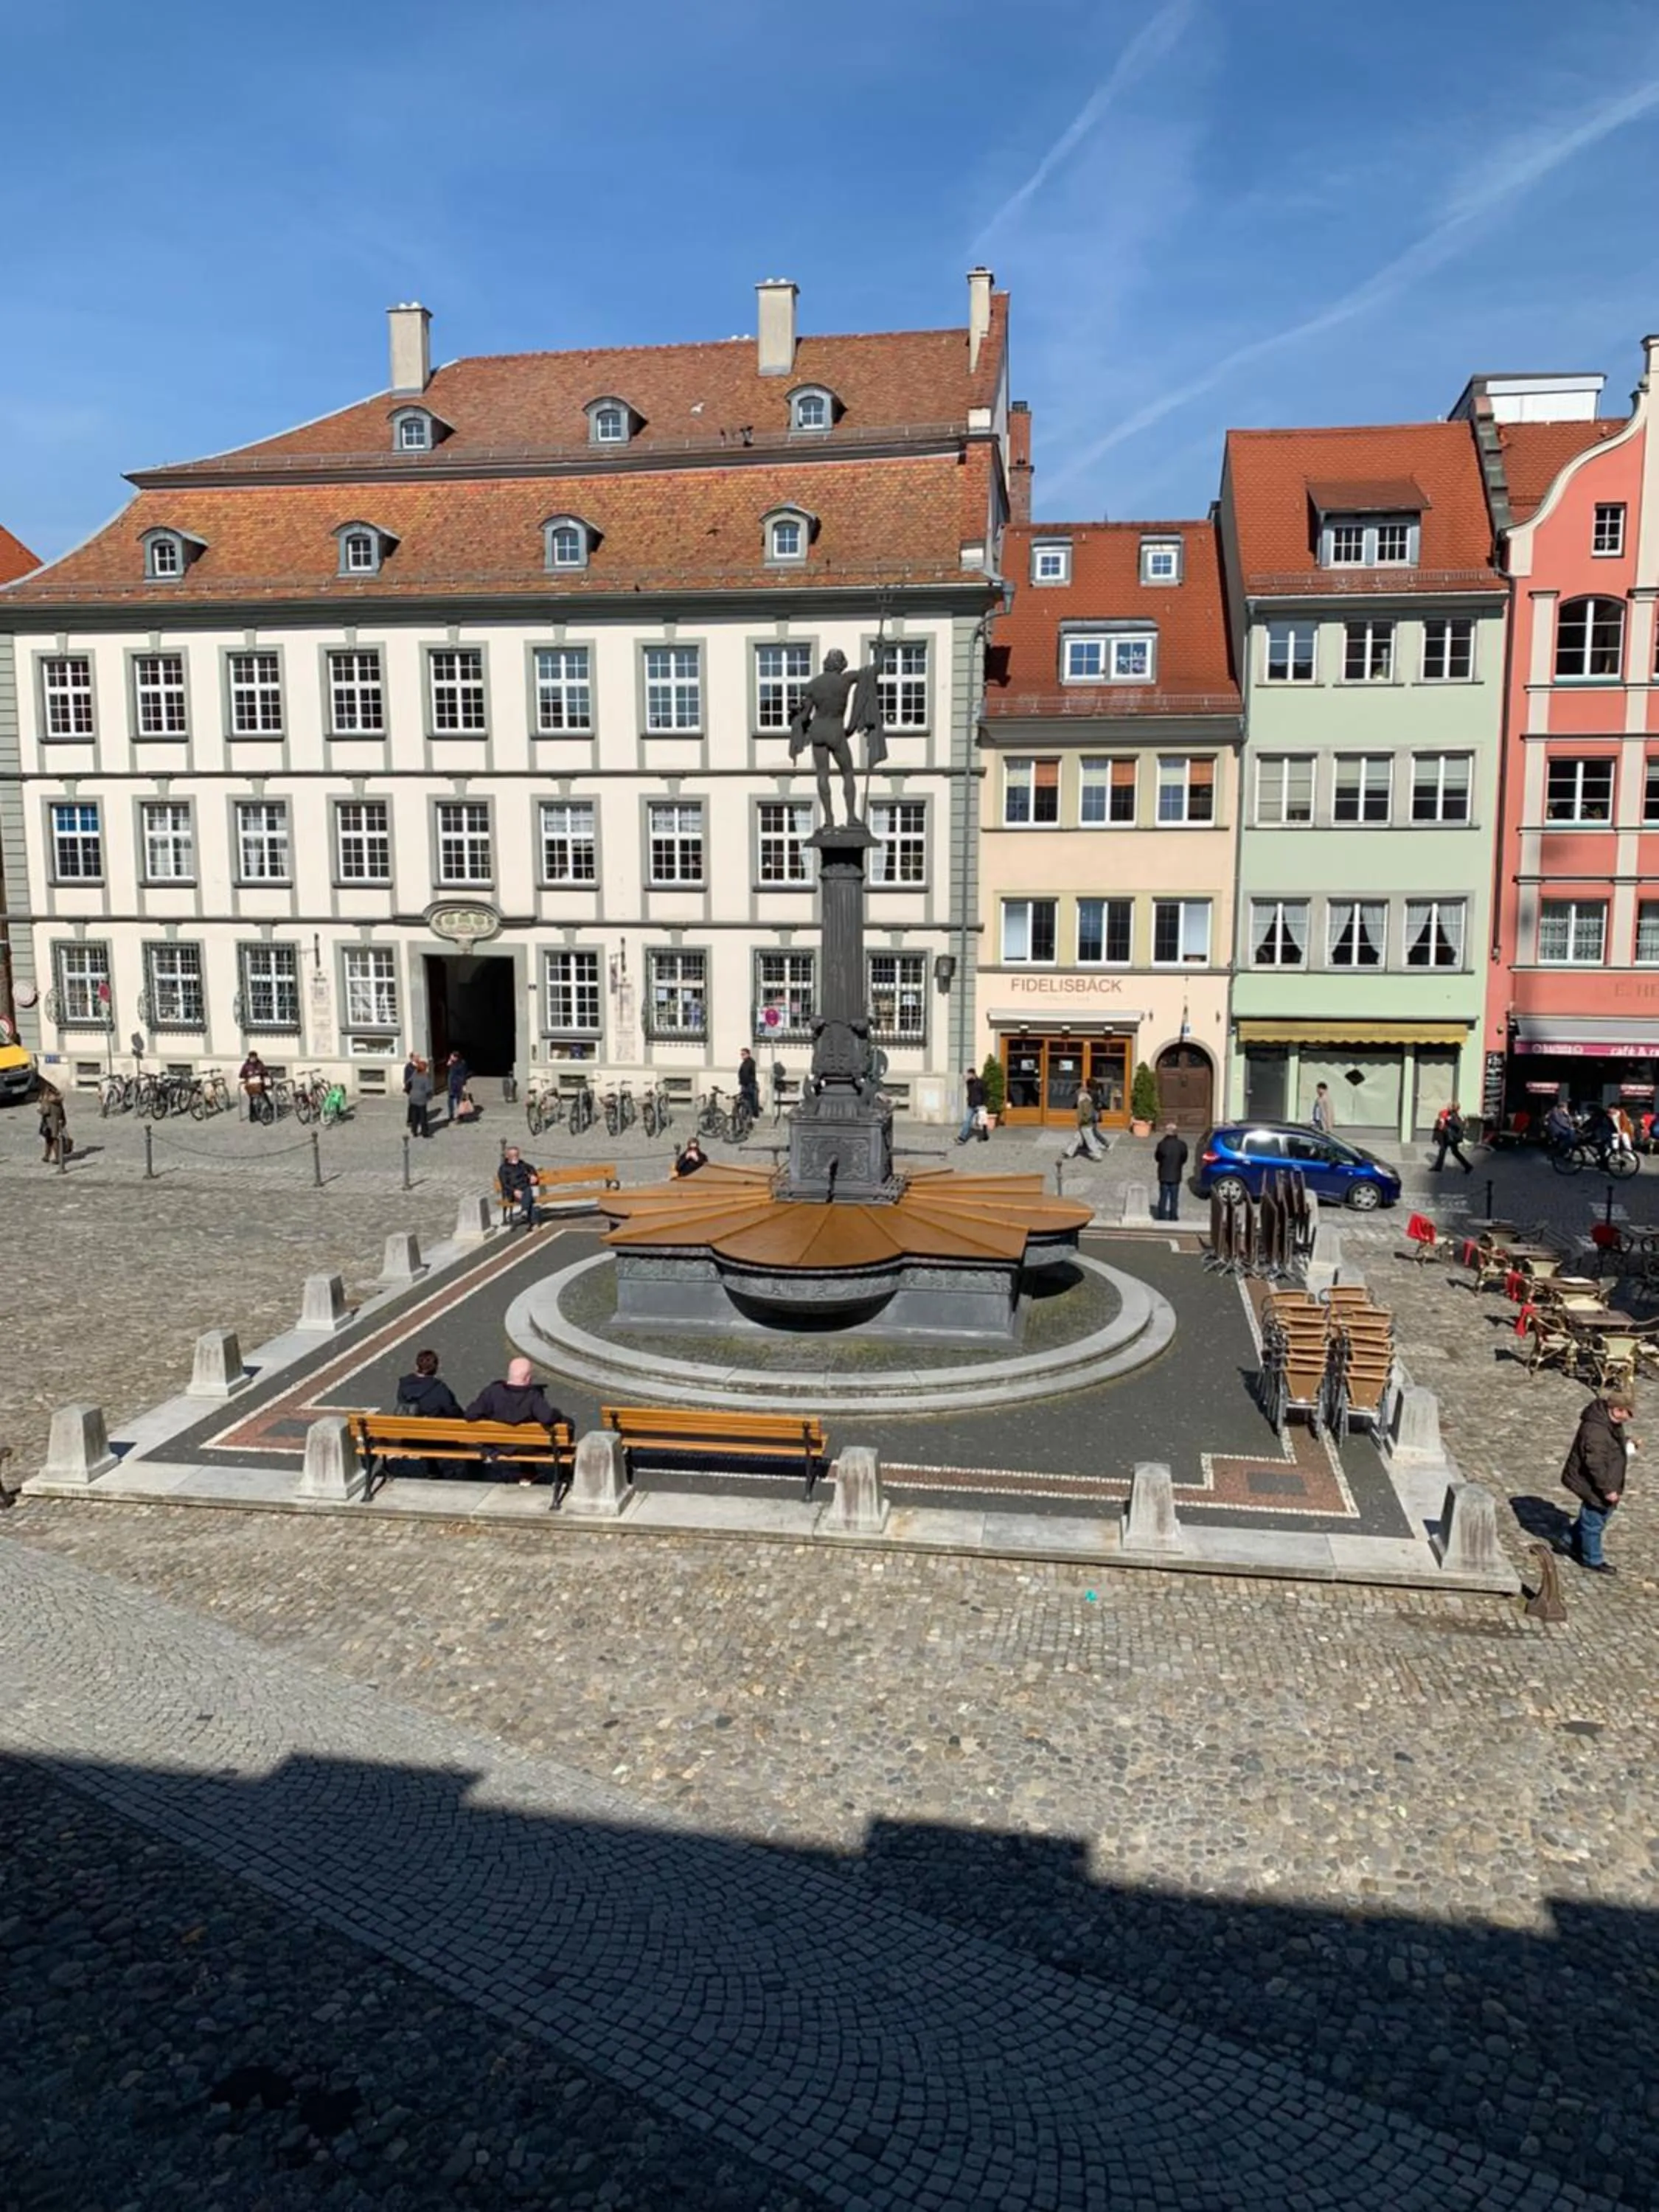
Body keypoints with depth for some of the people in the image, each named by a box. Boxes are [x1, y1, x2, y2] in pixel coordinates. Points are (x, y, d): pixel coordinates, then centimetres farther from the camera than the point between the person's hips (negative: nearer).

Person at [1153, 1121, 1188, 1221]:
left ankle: (1162, 1217, 8)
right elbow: (1184, 1159, 2)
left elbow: (1157, 1158, -5)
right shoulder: (1181, 1145, -9)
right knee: (1174, 1198, 10)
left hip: (1164, 1176, -1)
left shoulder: (1162, 1144, -16)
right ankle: (1173, 1217, 12)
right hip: (1176, 1176, 1)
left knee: (1163, 1197, 7)